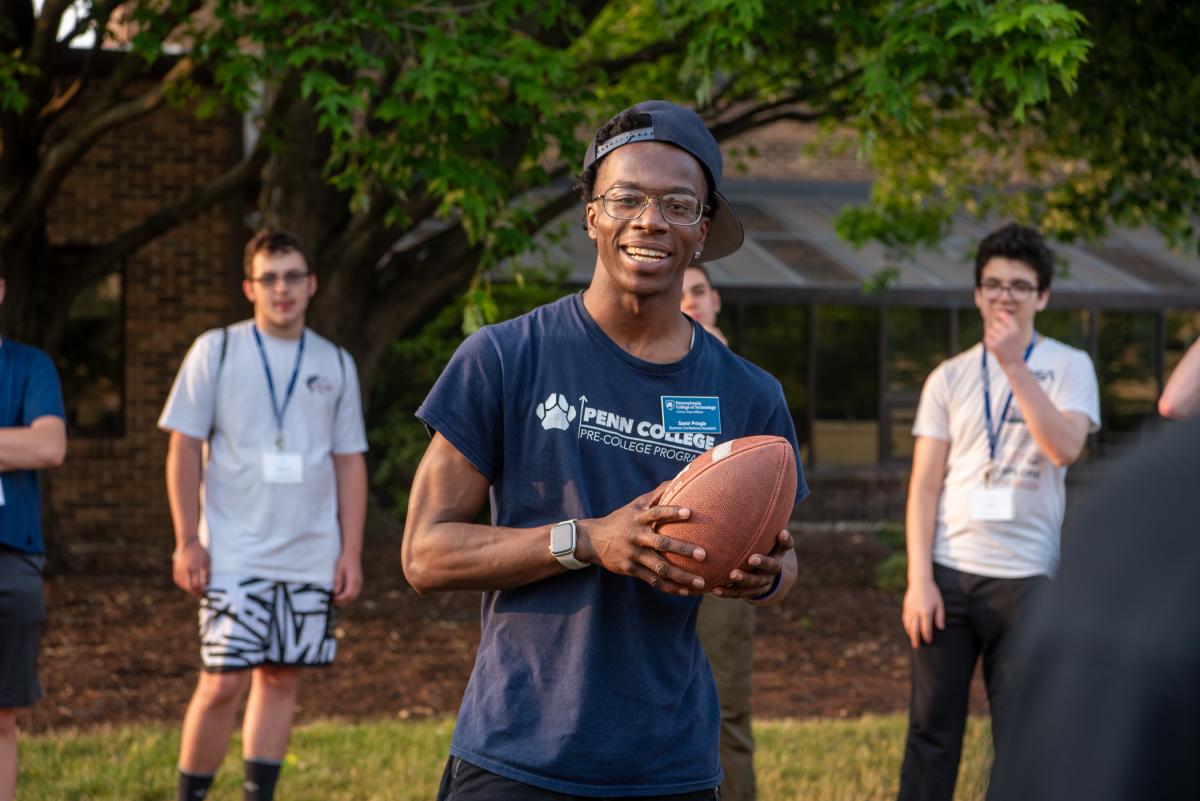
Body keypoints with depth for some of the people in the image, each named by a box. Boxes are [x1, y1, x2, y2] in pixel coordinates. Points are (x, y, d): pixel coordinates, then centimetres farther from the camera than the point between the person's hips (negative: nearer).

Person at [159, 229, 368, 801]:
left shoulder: (335, 365, 12)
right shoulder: (216, 351, 3)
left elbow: (349, 462, 13)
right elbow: (184, 448, 1)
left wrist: (351, 551, 5)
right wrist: (187, 541, -6)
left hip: (312, 557, 3)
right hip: (234, 555, -3)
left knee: (282, 679, 4)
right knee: (223, 683, -8)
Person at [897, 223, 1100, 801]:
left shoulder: (1068, 367, 4)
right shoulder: (949, 378, 9)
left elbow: (1065, 446, -14)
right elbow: (924, 485, 6)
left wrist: (1014, 364, -19)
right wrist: (918, 579, -4)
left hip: (1024, 577, -2)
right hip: (948, 573, 2)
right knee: (932, 729, 2)